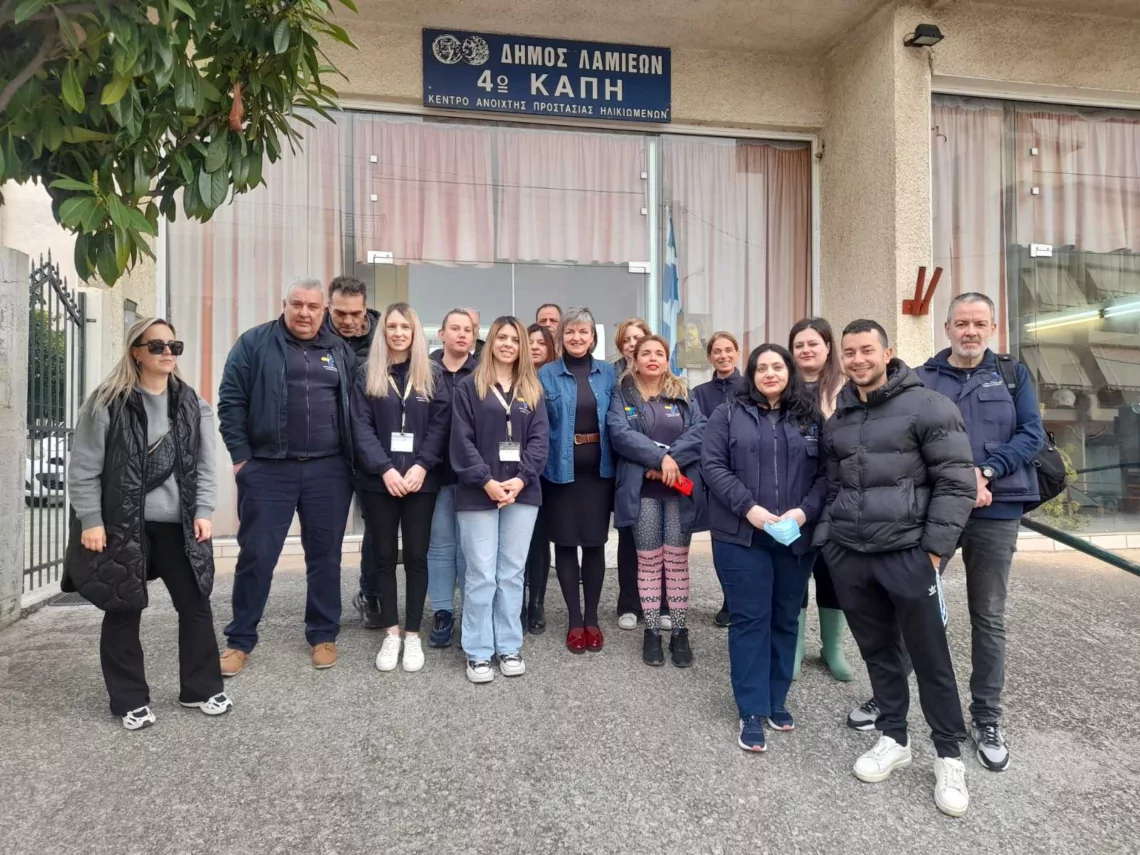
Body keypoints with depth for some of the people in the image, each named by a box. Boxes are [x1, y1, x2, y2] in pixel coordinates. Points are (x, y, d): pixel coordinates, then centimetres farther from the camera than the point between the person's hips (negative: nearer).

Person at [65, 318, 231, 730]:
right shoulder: (106, 403, -7)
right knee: (123, 613, 7)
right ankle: (130, 701, 23)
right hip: (121, 527, -3)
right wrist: (91, 521, -9)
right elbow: (83, 467, -6)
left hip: (178, 525, 4)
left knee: (195, 606, 8)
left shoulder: (192, 404, 6)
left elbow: (204, 465, 7)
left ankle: (201, 689, 24)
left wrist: (202, 512, -1)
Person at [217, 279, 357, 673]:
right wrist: (241, 457, -6)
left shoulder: (341, 351, 10)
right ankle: (239, 640, 21)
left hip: (328, 471, 2)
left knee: (325, 556, 9)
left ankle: (323, 636, 24)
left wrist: (352, 459, 5)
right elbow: (231, 401, -1)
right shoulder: (254, 343, 1)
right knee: (256, 556, 5)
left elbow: (355, 408, 12)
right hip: (267, 469, -2)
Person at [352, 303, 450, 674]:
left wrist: (421, 466, -13)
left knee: (416, 556, 4)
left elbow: (441, 423, -1)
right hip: (379, 481, 0)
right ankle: (391, 634, 19)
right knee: (385, 556, 7)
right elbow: (361, 426, -3)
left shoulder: (432, 373, 5)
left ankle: (412, 635, 16)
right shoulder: (367, 374, 4)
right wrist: (385, 469, -14)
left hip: (421, 480, 0)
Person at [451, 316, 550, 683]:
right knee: (481, 574, 0)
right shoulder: (469, 387, 3)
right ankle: (478, 653, 11)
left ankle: (509, 647, 19)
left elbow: (540, 438, 3)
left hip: (522, 492, 3)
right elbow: (462, 440, -5)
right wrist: (486, 481, -14)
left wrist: (521, 479, -11)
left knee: (512, 573, 8)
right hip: (479, 493, -3)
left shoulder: (532, 390, 12)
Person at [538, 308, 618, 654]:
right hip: (561, 470, -1)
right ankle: (575, 620, 17)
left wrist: (616, 463, 0)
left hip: (598, 469, 2)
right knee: (565, 543, 5)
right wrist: (541, 465, -9)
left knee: (595, 543, 7)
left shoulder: (608, 373, 6)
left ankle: (592, 618, 21)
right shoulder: (546, 375, 0)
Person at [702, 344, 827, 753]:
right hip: (741, 535, -2)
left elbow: (825, 472, 5)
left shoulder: (811, 418, 9)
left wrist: (805, 511, -11)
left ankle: (777, 701, 27)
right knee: (750, 619, 1)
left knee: (785, 619, 12)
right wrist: (749, 507, -15)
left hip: (796, 536, 3)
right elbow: (713, 465, -4)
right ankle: (752, 711, 10)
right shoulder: (728, 414, 3)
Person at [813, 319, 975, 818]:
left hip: (907, 552, -5)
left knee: (930, 657, 5)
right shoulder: (837, 420, 12)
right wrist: (825, 537, 9)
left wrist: (934, 549, -12)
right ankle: (893, 739, 32)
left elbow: (957, 482, -9)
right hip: (849, 555, 5)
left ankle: (949, 757, 23)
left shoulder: (927, 406, -6)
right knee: (876, 650, 15)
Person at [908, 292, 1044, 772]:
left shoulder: (1013, 376, 7)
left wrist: (983, 471, -16)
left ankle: (986, 719, 24)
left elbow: (1032, 435, -1)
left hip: (996, 514, 1)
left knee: (989, 618, 11)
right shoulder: (921, 380, 3)